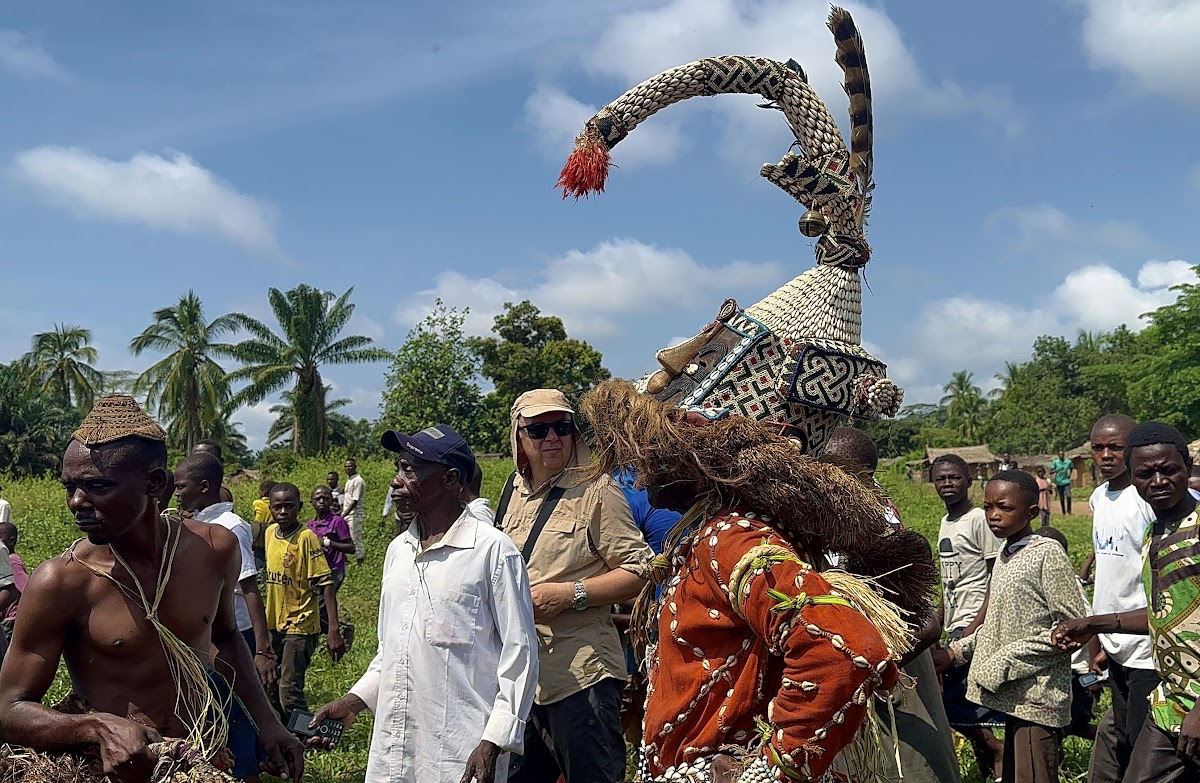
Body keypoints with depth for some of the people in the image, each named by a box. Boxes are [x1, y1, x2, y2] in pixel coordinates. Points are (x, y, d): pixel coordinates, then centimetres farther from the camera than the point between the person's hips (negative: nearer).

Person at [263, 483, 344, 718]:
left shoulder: (306, 537, -17)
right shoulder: (270, 532, 3)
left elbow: (326, 583, -20)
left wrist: (334, 630, -27)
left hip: (300, 626, -7)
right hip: (274, 625, 7)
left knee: (289, 691, -11)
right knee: (272, 688, 16)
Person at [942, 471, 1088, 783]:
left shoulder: (1047, 553, -11)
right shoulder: (1005, 555, 13)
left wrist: (1003, 662, -15)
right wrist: (959, 650, 9)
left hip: (1037, 697, -8)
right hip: (1013, 696, 8)